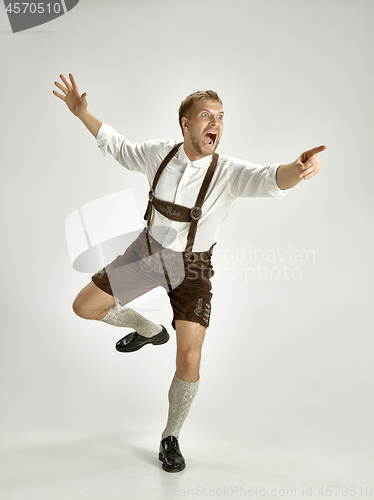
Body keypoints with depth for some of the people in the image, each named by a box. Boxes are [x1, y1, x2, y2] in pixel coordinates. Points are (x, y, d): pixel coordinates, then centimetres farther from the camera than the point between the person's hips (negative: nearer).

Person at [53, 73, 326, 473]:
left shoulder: (229, 173, -20)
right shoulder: (160, 154, -9)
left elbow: (270, 179, -41)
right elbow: (118, 146, 10)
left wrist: (296, 169, -64)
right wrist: (81, 113, 6)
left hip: (191, 267, -3)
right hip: (147, 252, 4)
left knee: (189, 361, -11)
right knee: (85, 306, 7)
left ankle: (171, 438, 17)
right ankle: (148, 330, 34)